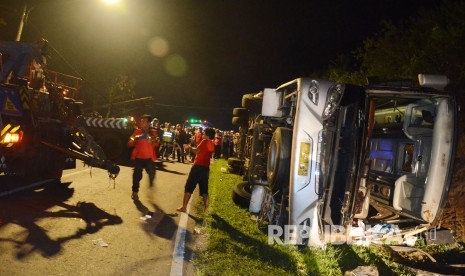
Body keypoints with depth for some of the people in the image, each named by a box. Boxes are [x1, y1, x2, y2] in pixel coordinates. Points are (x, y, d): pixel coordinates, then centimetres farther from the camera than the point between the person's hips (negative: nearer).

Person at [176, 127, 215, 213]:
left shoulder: (205, 141, -9)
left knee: (189, 187, 0)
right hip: (206, 168, 7)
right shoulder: (212, 144, 14)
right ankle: (206, 208, 5)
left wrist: (189, 147, -2)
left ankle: (184, 207, -1)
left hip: (198, 166, -7)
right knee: (204, 189, 12)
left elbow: (196, 151, -18)